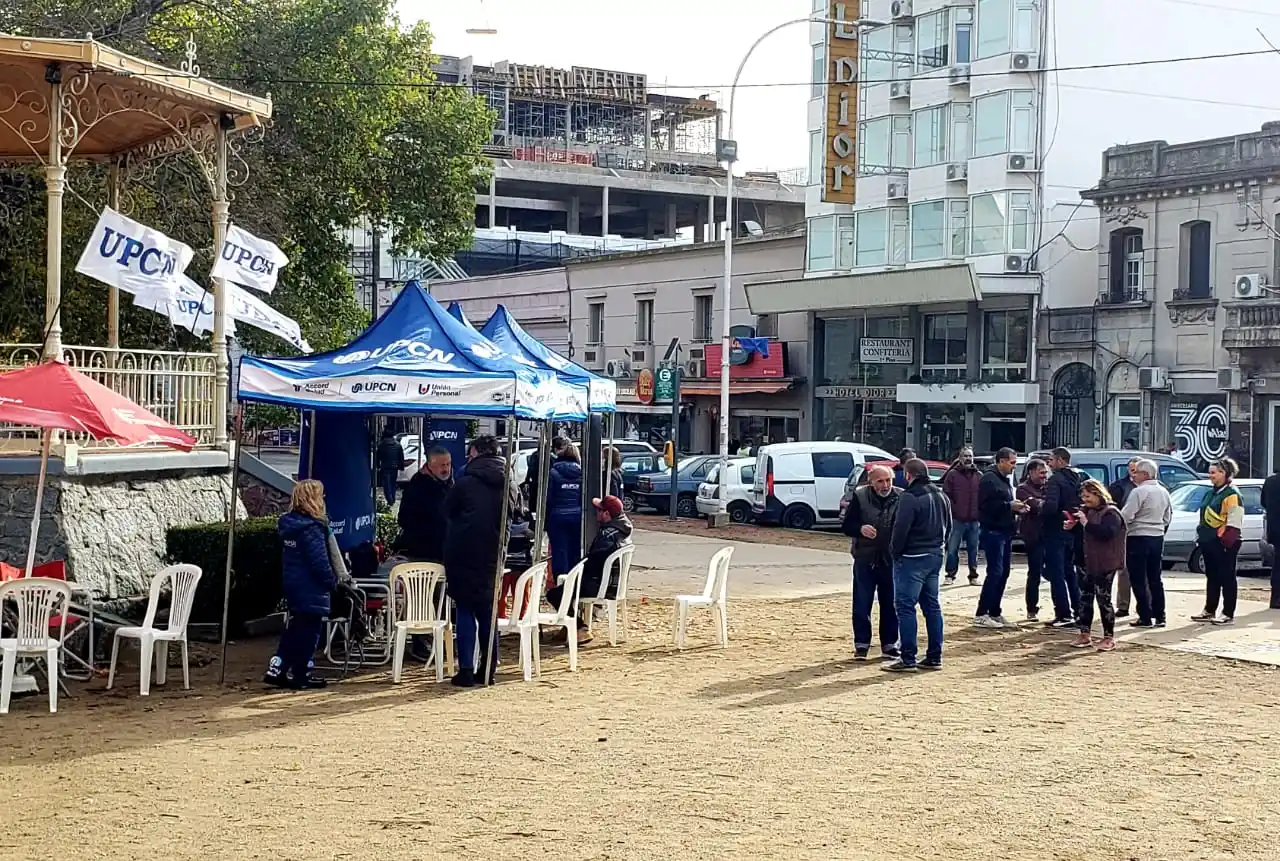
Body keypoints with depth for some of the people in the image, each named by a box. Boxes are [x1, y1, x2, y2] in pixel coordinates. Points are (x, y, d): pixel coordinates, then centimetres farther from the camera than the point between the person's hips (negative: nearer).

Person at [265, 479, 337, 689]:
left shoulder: (288, 524, 7)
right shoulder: (312, 528, -19)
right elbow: (320, 562, -20)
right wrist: (332, 581, -8)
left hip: (292, 585, 9)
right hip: (311, 589, -9)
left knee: (296, 628, 17)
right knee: (309, 631, 2)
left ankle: (276, 670, 13)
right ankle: (298, 675, 7)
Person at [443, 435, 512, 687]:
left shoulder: (465, 482, -9)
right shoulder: (505, 484, 3)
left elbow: (448, 513, 3)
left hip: (464, 555, -4)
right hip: (492, 555, 4)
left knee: (465, 612, 1)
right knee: (488, 612, 12)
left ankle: (466, 670, -3)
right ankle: (487, 669, 13)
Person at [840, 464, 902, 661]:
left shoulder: (901, 498, -2)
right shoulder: (859, 497, -3)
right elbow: (846, 525, -1)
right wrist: (860, 529, -21)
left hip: (891, 561, 1)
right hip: (865, 559, -1)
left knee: (891, 605, 9)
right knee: (861, 604, 2)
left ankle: (889, 644, 20)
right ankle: (861, 645, 11)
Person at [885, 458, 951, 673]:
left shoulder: (910, 497, -17)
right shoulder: (941, 496, 11)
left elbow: (901, 528, -19)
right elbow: (948, 527, 18)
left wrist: (894, 551, -6)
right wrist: (938, 546, 19)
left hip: (912, 558, -9)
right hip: (935, 556, 9)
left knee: (905, 606, -5)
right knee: (932, 606, 13)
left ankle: (908, 659, -7)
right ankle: (934, 657, 16)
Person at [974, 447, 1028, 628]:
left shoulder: (1004, 479, 19)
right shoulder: (989, 479, -12)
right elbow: (986, 505, -21)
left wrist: (1016, 508, 9)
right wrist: (1009, 505, -18)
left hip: (1005, 531, 10)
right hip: (993, 531, -10)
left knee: (1003, 572, 10)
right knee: (995, 572, -12)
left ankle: (995, 613, 16)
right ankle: (981, 614, -8)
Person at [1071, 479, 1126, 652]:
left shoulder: (1111, 513, -12)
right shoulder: (1088, 511, 14)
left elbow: (1107, 532, -29)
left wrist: (1086, 523, -26)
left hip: (1105, 564, -8)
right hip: (1089, 563, 9)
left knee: (1103, 598, -4)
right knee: (1085, 597, 9)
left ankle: (1109, 637, 5)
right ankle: (1085, 634, 17)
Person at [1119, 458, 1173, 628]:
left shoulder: (1139, 492, -15)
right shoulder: (1163, 492, 10)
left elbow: (1126, 516, -19)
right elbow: (1168, 517, 18)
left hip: (1138, 539, -8)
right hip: (1158, 537, 8)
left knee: (1139, 580, -2)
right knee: (1156, 579, 13)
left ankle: (1145, 618, -3)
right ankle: (1159, 616, 14)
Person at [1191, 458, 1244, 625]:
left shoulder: (1232, 494, -12)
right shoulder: (1211, 494, 17)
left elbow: (1234, 522, -17)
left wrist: (1227, 541, -21)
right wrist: (1200, 537, 20)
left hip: (1224, 543, -9)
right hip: (1209, 542, 9)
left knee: (1226, 578, -2)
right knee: (1211, 577, 15)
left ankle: (1228, 614, 2)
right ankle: (1209, 611, 23)